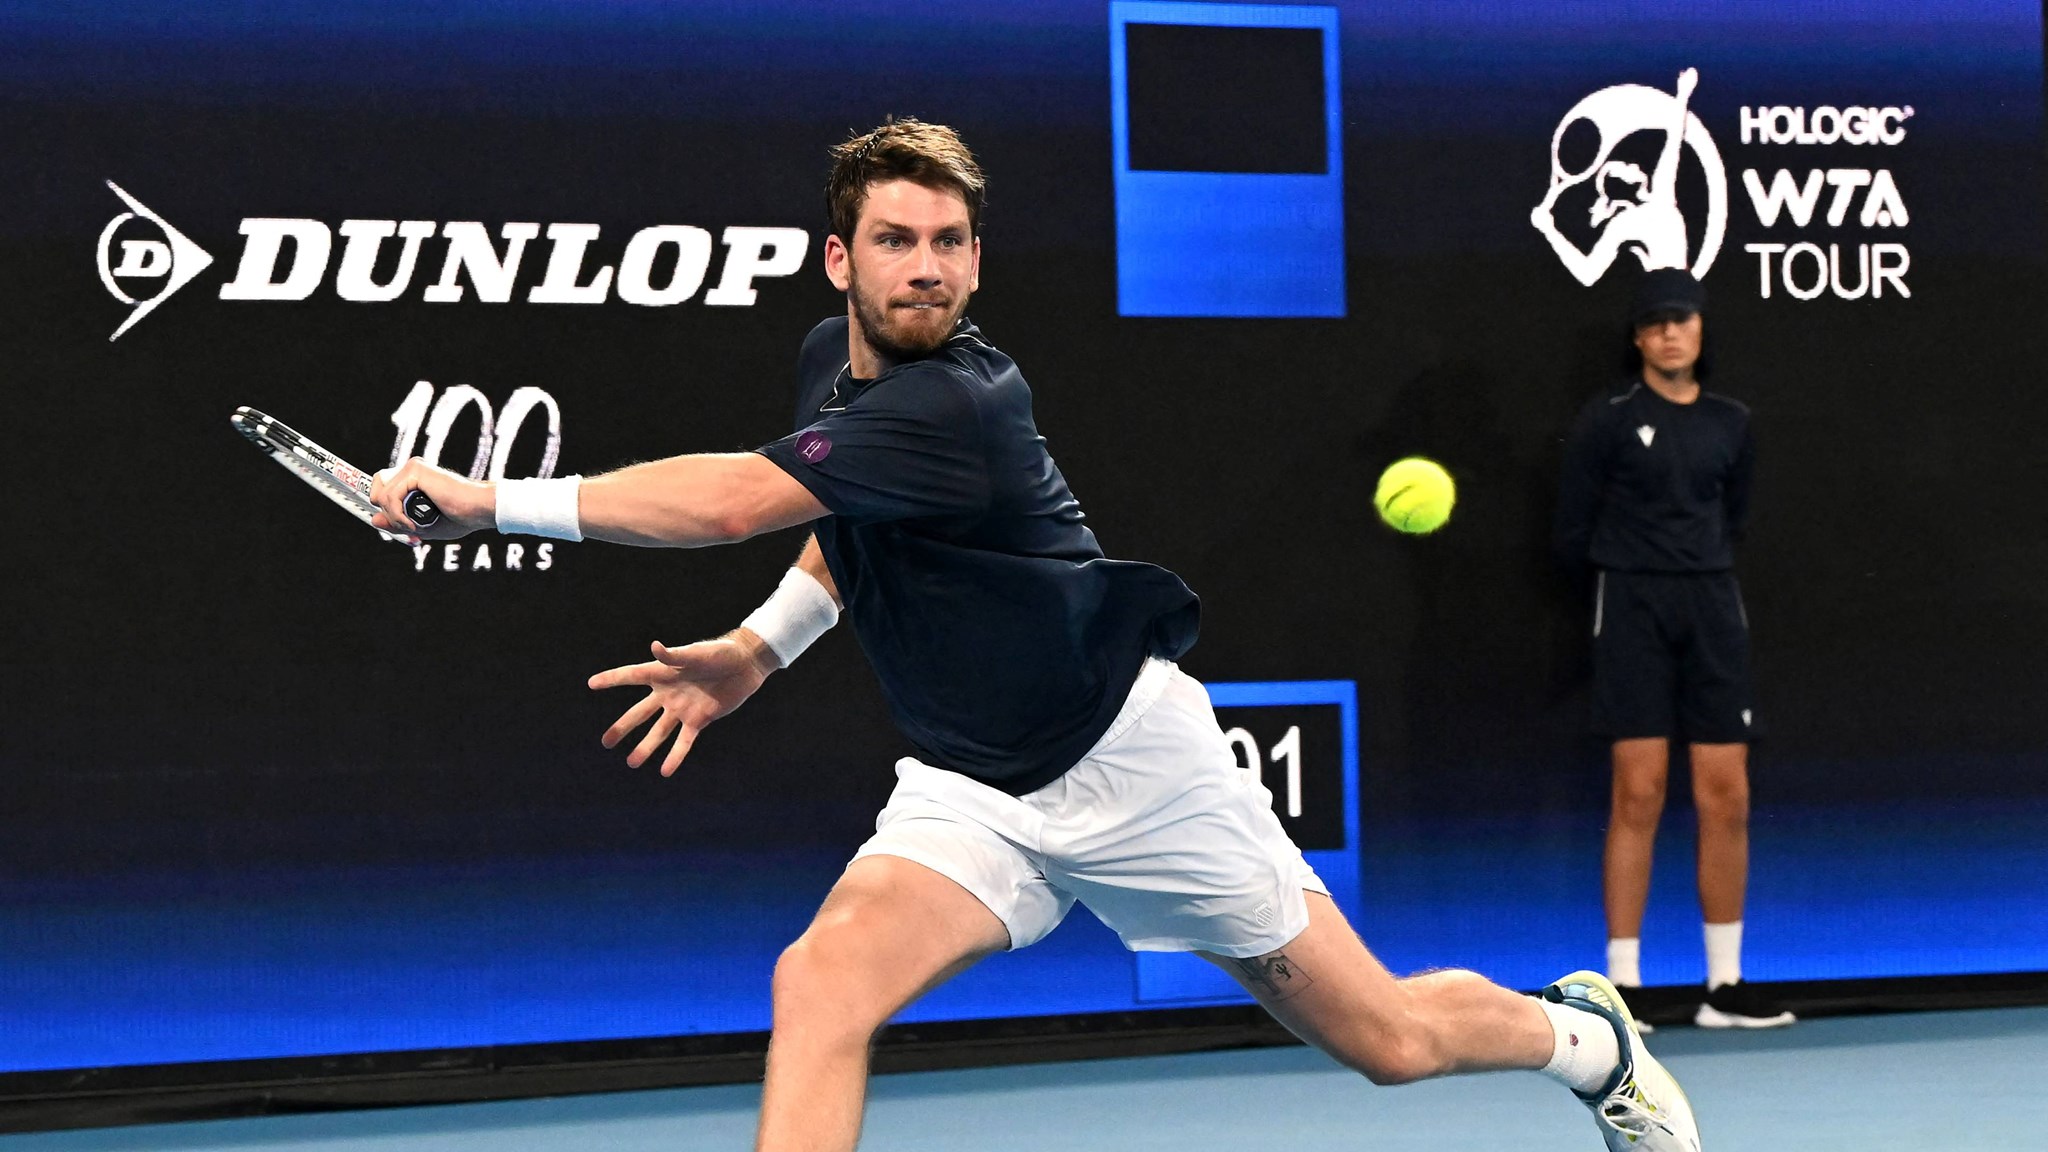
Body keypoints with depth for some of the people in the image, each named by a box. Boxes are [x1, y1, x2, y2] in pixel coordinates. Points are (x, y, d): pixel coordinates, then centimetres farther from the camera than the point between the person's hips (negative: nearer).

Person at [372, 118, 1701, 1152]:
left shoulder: (955, 406, -28)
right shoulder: (833, 358, 0)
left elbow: (731, 502, -37)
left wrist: (492, 501, -34)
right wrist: (758, 649, 5)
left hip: (1129, 754, -6)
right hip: (971, 789, 6)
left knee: (1388, 1041, 6)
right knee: (821, 982, -23)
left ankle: (1582, 1033, 39)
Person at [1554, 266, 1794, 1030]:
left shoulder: (1730, 424, 11)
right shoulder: (1608, 420, -1)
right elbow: (1574, 535, 2)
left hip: (1712, 608, 4)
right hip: (1633, 611, -4)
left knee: (1726, 798, 1)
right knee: (1640, 796, -7)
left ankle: (1725, 987, 8)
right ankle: (1621, 984, -1)